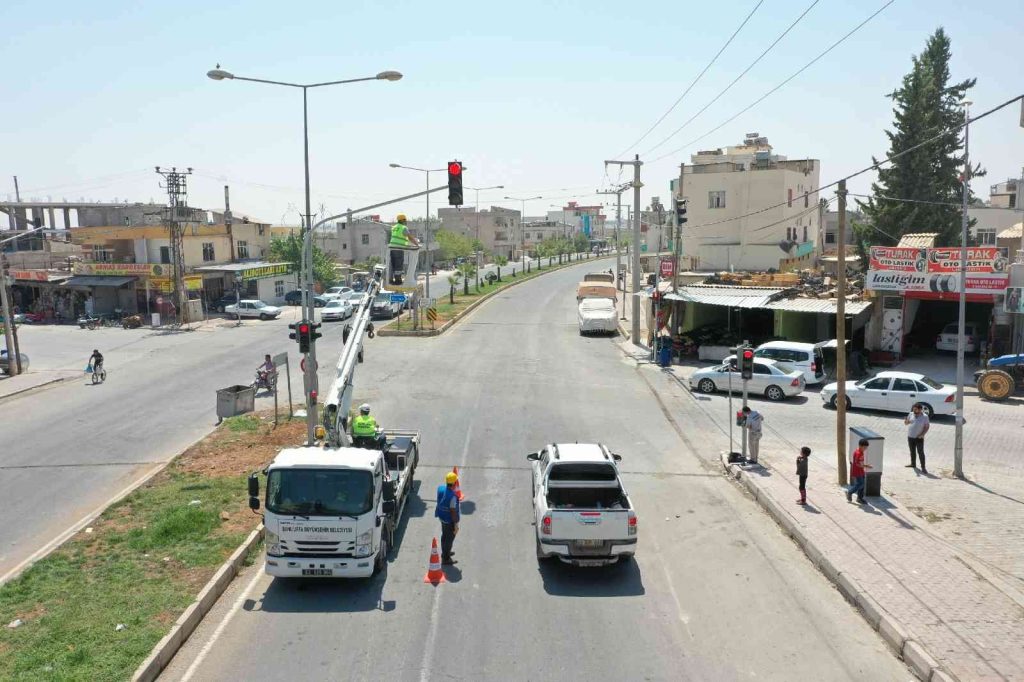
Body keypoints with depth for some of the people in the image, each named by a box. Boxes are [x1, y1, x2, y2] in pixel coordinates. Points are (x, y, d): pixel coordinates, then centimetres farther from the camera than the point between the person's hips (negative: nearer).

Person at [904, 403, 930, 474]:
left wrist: (922, 434, -17)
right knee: (912, 451, 17)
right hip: (910, 437, 5)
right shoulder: (911, 414, 3)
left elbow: (927, 426, -6)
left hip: (919, 438, -5)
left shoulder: (925, 417, -8)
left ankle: (923, 468, -3)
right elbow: (906, 423, 11)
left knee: (920, 452, -6)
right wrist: (906, 420, -13)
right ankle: (913, 464, 33)